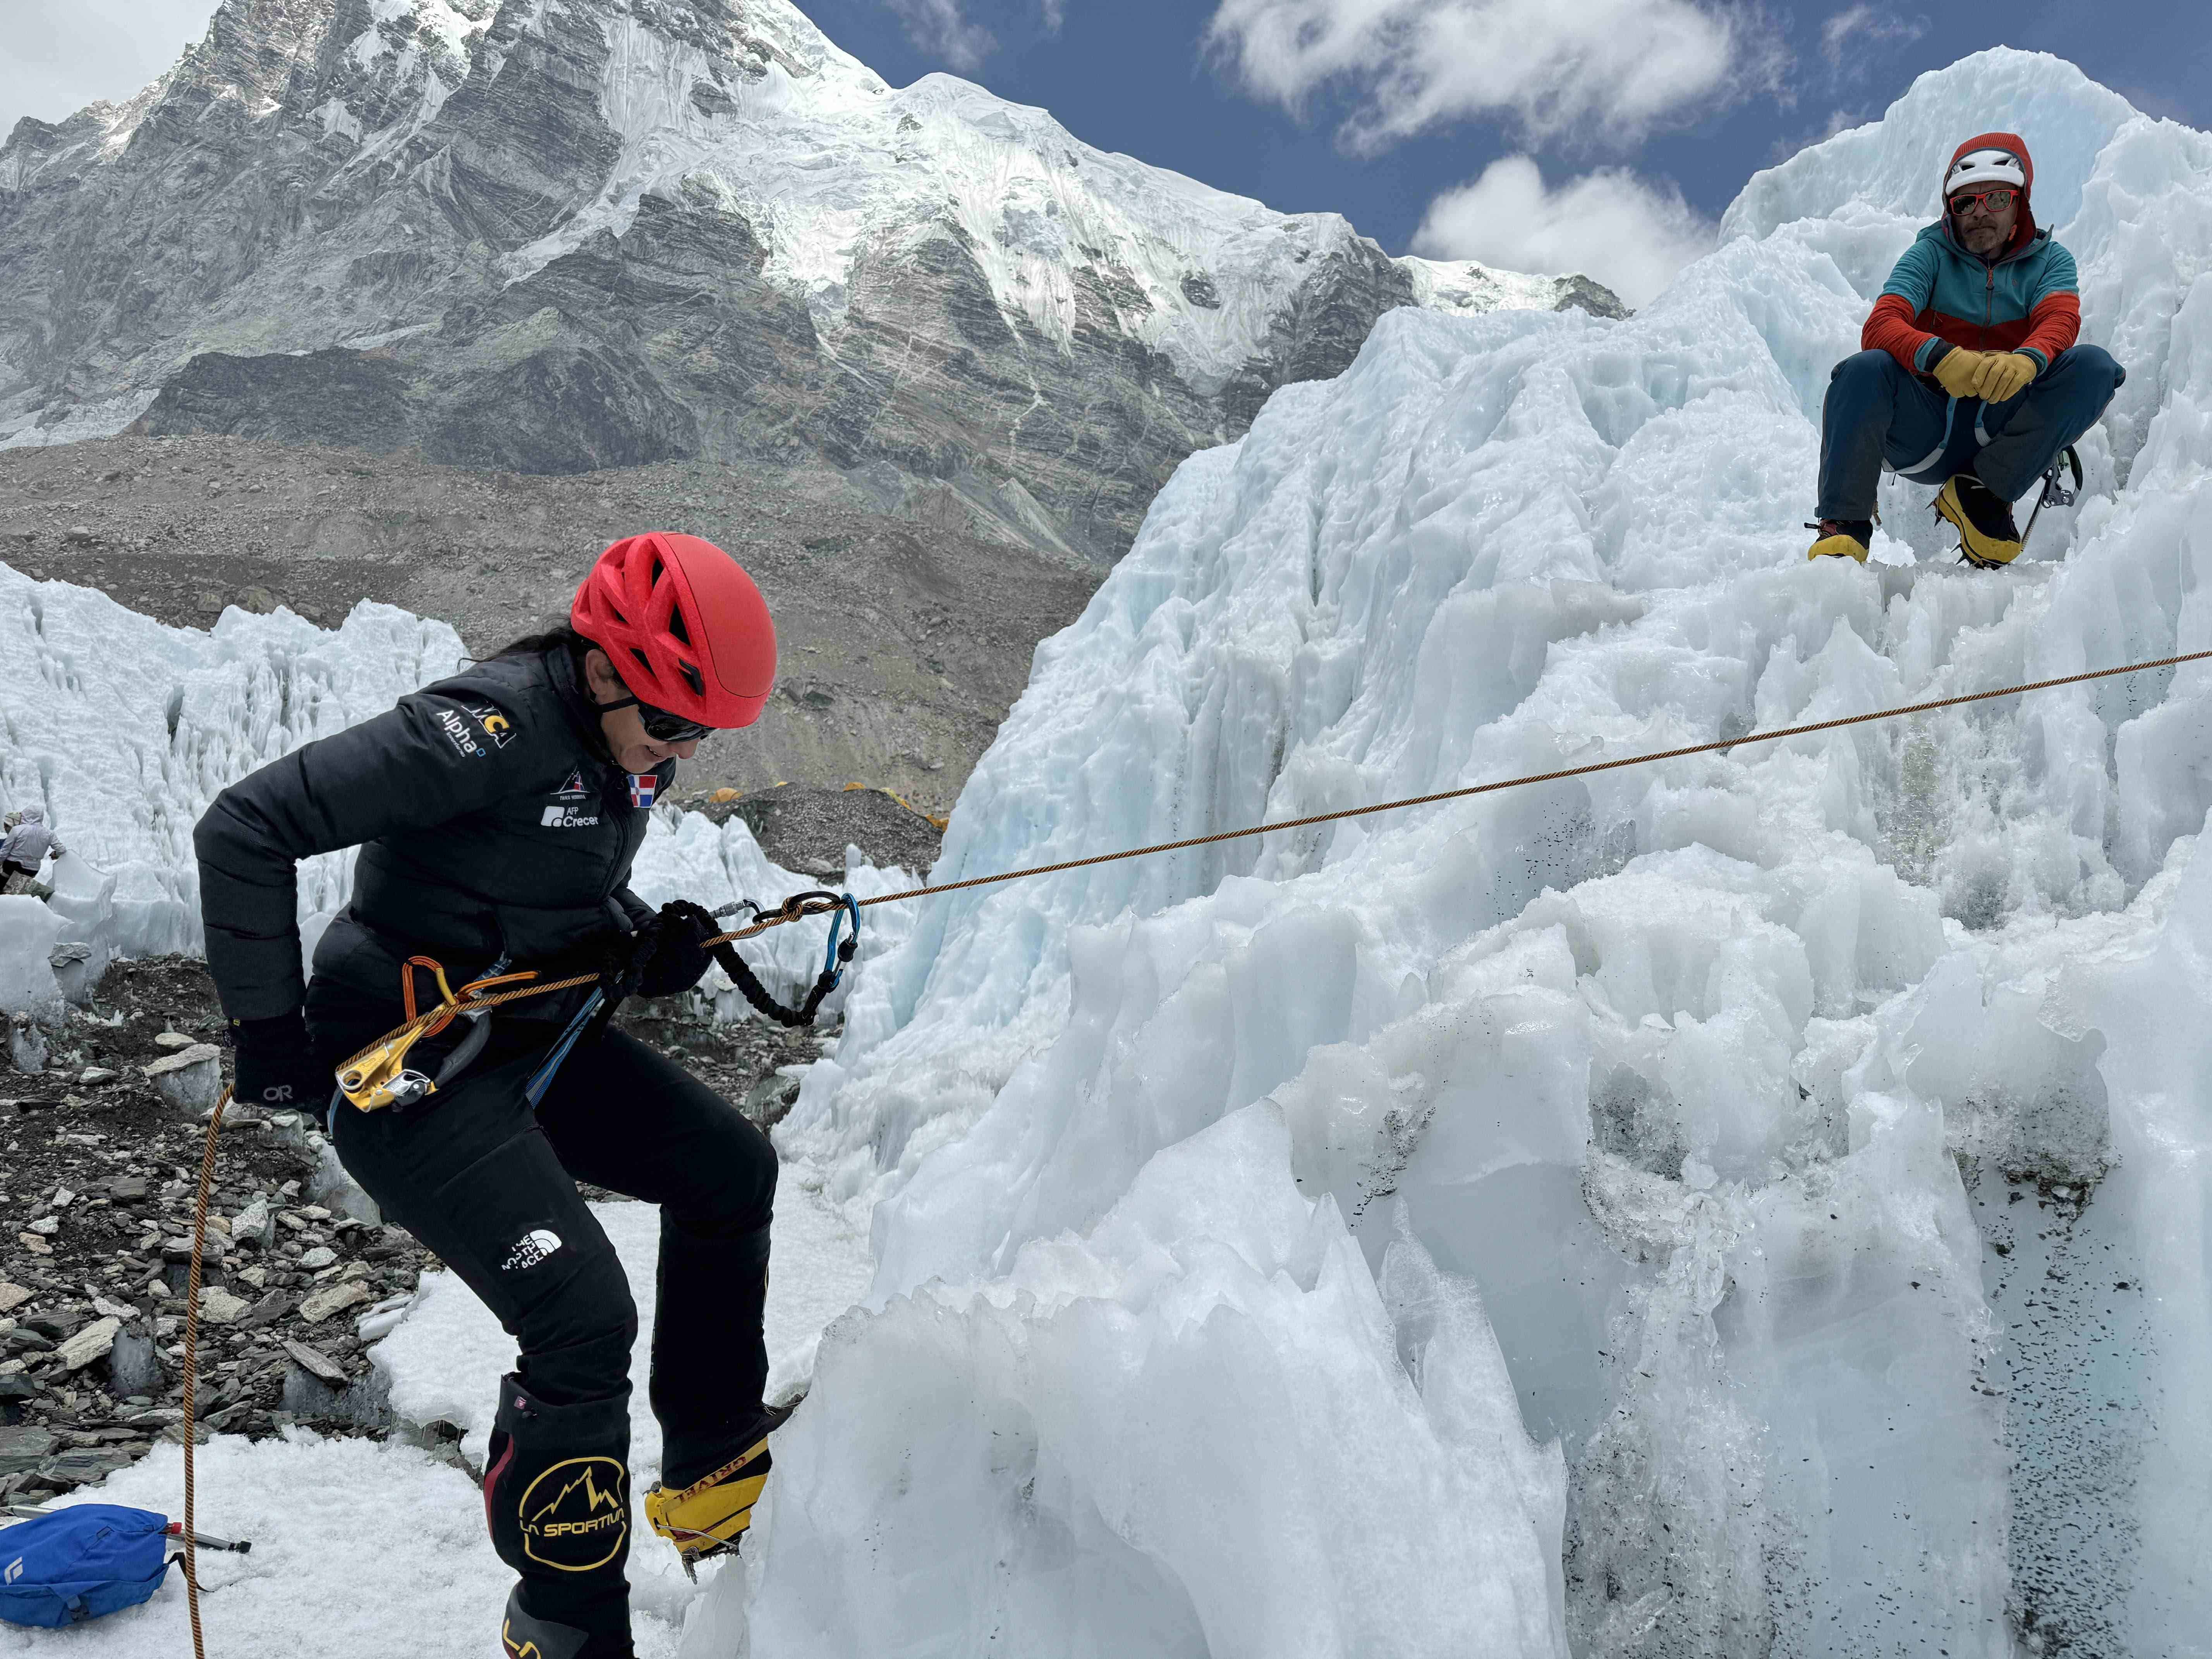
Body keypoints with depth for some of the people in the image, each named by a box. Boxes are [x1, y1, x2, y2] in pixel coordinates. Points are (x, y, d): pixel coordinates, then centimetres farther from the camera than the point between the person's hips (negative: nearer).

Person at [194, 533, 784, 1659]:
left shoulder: (631, 746, 1)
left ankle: (712, 1474, 25)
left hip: (533, 1037, 10)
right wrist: (268, 1026, -23)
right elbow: (246, 828, -26)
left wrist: (646, 944, -3)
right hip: (407, 1070, -9)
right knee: (581, 1314, -18)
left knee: (729, 1168, 11)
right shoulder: (489, 730, -26)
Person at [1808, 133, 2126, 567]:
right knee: (1868, 370, -29)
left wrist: (2027, 360, -38)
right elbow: (1880, 327, -13)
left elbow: (2061, 321, -12)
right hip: (1929, 430, -1)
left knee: (2094, 366, -22)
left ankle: (1983, 493, -18)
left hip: (2003, 430, 2)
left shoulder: (2048, 260, 10)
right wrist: (1941, 358, -36)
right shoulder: (1931, 254, 5)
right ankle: (1845, 527, -26)